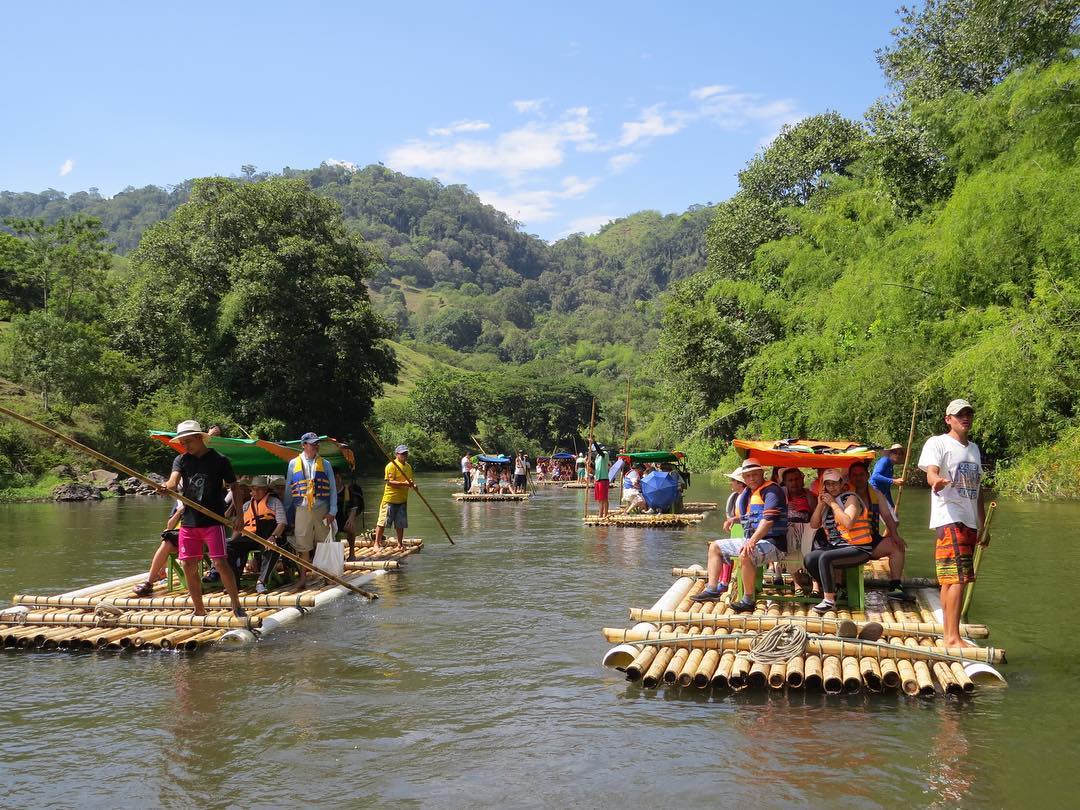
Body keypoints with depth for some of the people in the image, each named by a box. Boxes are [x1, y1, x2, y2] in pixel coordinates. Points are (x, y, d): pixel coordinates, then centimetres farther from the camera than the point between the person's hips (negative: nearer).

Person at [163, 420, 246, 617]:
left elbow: (234, 486, 3)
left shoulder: (219, 460, -3)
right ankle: (199, 610, 18)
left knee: (220, 562, -12)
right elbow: (173, 479, -11)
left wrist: (239, 514, -4)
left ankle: (236, 605, 1)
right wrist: (170, 486, -35)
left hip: (213, 520, -4)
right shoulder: (181, 460, 7)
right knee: (188, 566, 5)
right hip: (189, 520, 4)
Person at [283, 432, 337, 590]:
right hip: (301, 510, 0)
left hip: (322, 509, 0)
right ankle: (303, 577, 7)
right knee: (302, 545, -1)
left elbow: (332, 489, 6)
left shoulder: (325, 464, 9)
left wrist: (332, 511, -3)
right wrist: (286, 512, 9)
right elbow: (288, 490, 12)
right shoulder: (293, 464, 9)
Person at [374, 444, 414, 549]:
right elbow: (390, 482, -18)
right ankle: (377, 543, 6)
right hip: (390, 498, -7)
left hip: (402, 500, 7)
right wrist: (404, 483, -27)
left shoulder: (408, 466, 13)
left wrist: (412, 485, 1)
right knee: (383, 522, -1)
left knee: (400, 524, 11)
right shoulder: (391, 466, -11)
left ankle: (400, 543, 21)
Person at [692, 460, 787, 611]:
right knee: (715, 547, 13)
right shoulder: (747, 493, 16)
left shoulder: (771, 491, -12)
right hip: (751, 541, 10)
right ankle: (712, 590, 3)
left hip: (772, 543, -10)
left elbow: (768, 519, -26)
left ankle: (748, 600, -26)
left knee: (745, 555, -39)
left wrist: (753, 541, -34)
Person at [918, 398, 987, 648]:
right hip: (949, 518, -7)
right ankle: (952, 637, -14)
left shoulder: (974, 449, 21)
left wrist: (984, 526, 24)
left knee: (951, 580, 10)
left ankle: (948, 634, 14)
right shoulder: (938, 443, -2)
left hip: (970, 522, 7)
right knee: (957, 578, -15)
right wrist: (937, 481, -44)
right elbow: (931, 473, -20)